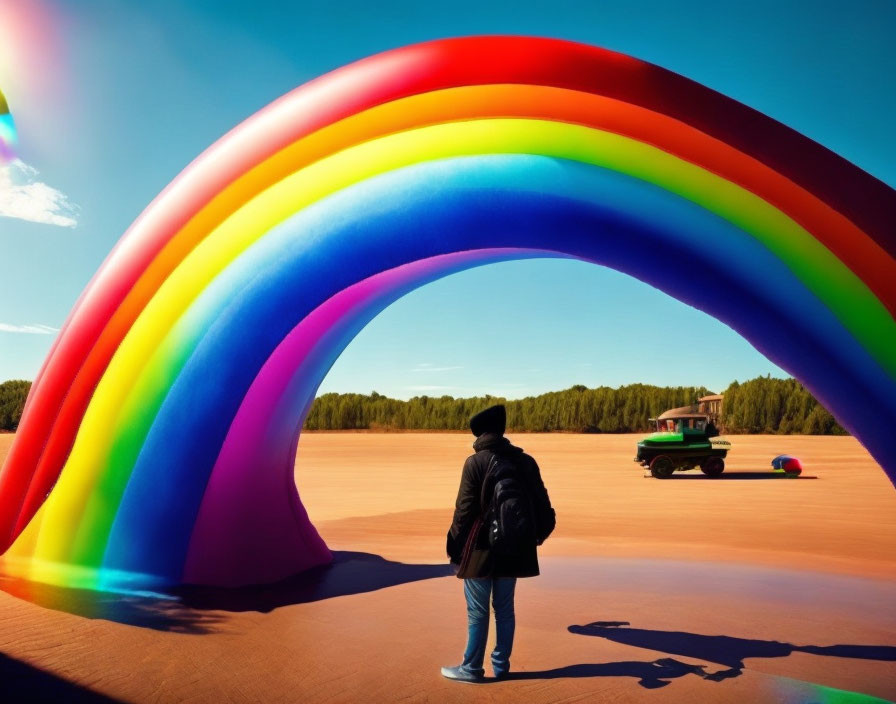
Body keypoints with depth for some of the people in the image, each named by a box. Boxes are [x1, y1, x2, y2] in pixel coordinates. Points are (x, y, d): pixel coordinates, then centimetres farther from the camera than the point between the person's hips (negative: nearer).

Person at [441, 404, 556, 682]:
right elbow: (540, 501, 8)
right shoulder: (525, 460, 2)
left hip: (481, 548, -5)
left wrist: (455, 545, -2)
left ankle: (472, 668, 16)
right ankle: (501, 665, 24)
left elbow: (465, 508, -12)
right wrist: (541, 530, 24)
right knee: (504, 608, 15)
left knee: (477, 611, 5)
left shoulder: (475, 462, -12)